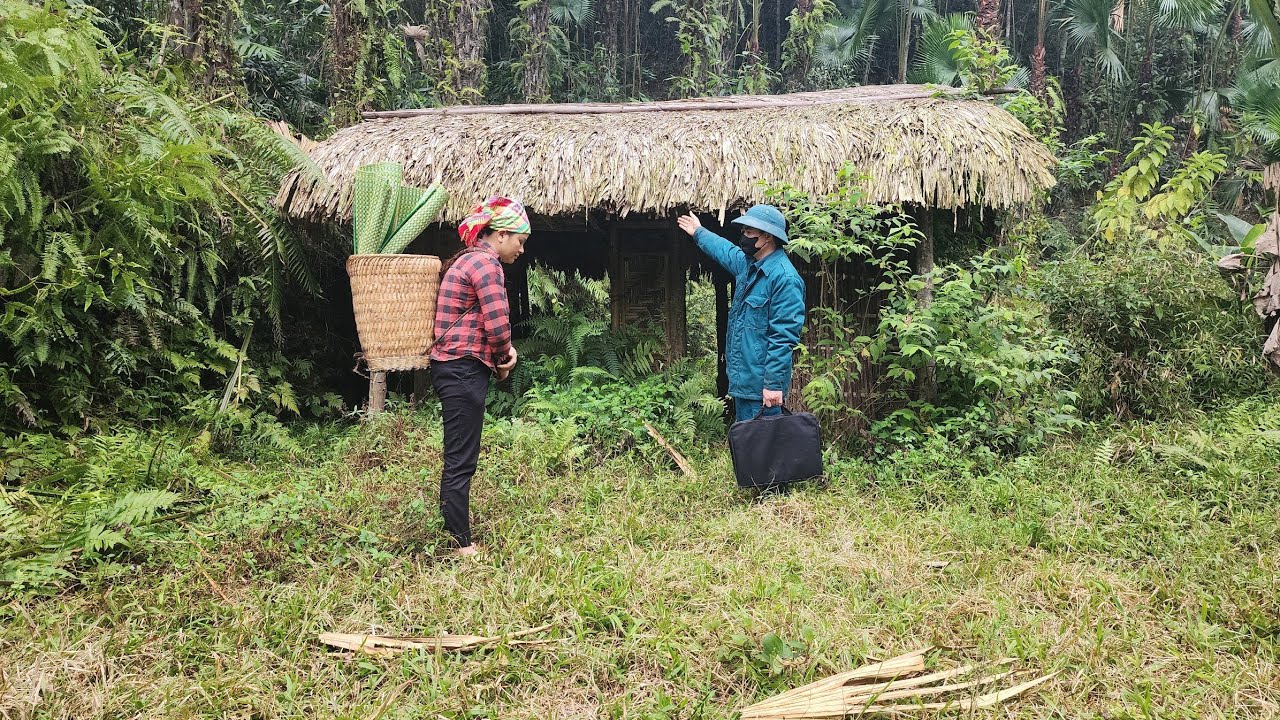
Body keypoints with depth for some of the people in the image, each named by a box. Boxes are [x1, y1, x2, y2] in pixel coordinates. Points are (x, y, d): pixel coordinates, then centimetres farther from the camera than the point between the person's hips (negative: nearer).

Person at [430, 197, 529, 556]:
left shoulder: (468, 260, 19)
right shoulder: (486, 263, -13)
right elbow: (497, 323, -19)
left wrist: (503, 350, 5)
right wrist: (503, 357, 0)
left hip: (453, 367, 10)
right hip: (465, 368, -10)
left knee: (458, 459, 16)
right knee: (461, 461, -5)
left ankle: (453, 533, 24)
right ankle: (462, 544, 2)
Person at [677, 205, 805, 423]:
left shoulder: (785, 278, -20)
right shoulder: (747, 263, 9)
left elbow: (784, 337, -23)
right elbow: (725, 251, 35)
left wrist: (774, 383, -25)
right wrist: (699, 232, 48)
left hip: (761, 387, -10)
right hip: (742, 379, 10)